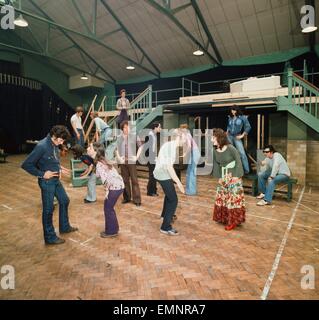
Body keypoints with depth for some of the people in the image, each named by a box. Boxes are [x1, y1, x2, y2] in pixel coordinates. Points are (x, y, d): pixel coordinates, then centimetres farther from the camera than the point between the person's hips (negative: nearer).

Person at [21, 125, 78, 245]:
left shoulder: (54, 145, 1)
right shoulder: (41, 146, -24)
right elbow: (26, 165, -22)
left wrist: (59, 169, 4)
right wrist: (42, 174, -20)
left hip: (56, 180, 9)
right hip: (47, 182, -9)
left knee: (64, 201, 19)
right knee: (48, 209, 3)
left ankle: (64, 227, 38)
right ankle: (50, 237, 19)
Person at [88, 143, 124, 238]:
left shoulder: (99, 164, -19)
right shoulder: (102, 160, 9)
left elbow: (105, 178, -29)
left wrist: (107, 191, -18)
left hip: (115, 187, -9)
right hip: (118, 185, 9)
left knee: (108, 209, 4)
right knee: (109, 208, 18)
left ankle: (111, 231, 18)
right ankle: (113, 229, 31)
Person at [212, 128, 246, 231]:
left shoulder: (230, 148, -16)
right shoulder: (215, 151, 2)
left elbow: (238, 161, -14)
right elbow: (216, 165, 8)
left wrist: (236, 176, -17)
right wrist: (219, 177, 2)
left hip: (233, 176, -6)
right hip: (223, 177, 7)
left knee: (234, 198, -2)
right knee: (221, 197, 11)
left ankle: (234, 221, 10)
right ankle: (224, 218, 27)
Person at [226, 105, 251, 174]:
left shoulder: (242, 117, -4)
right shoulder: (230, 118, 8)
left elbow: (248, 127, -4)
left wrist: (242, 135, -7)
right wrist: (227, 131, 8)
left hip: (237, 137, -4)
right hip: (229, 136, 5)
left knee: (242, 153, -11)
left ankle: (246, 170, -4)